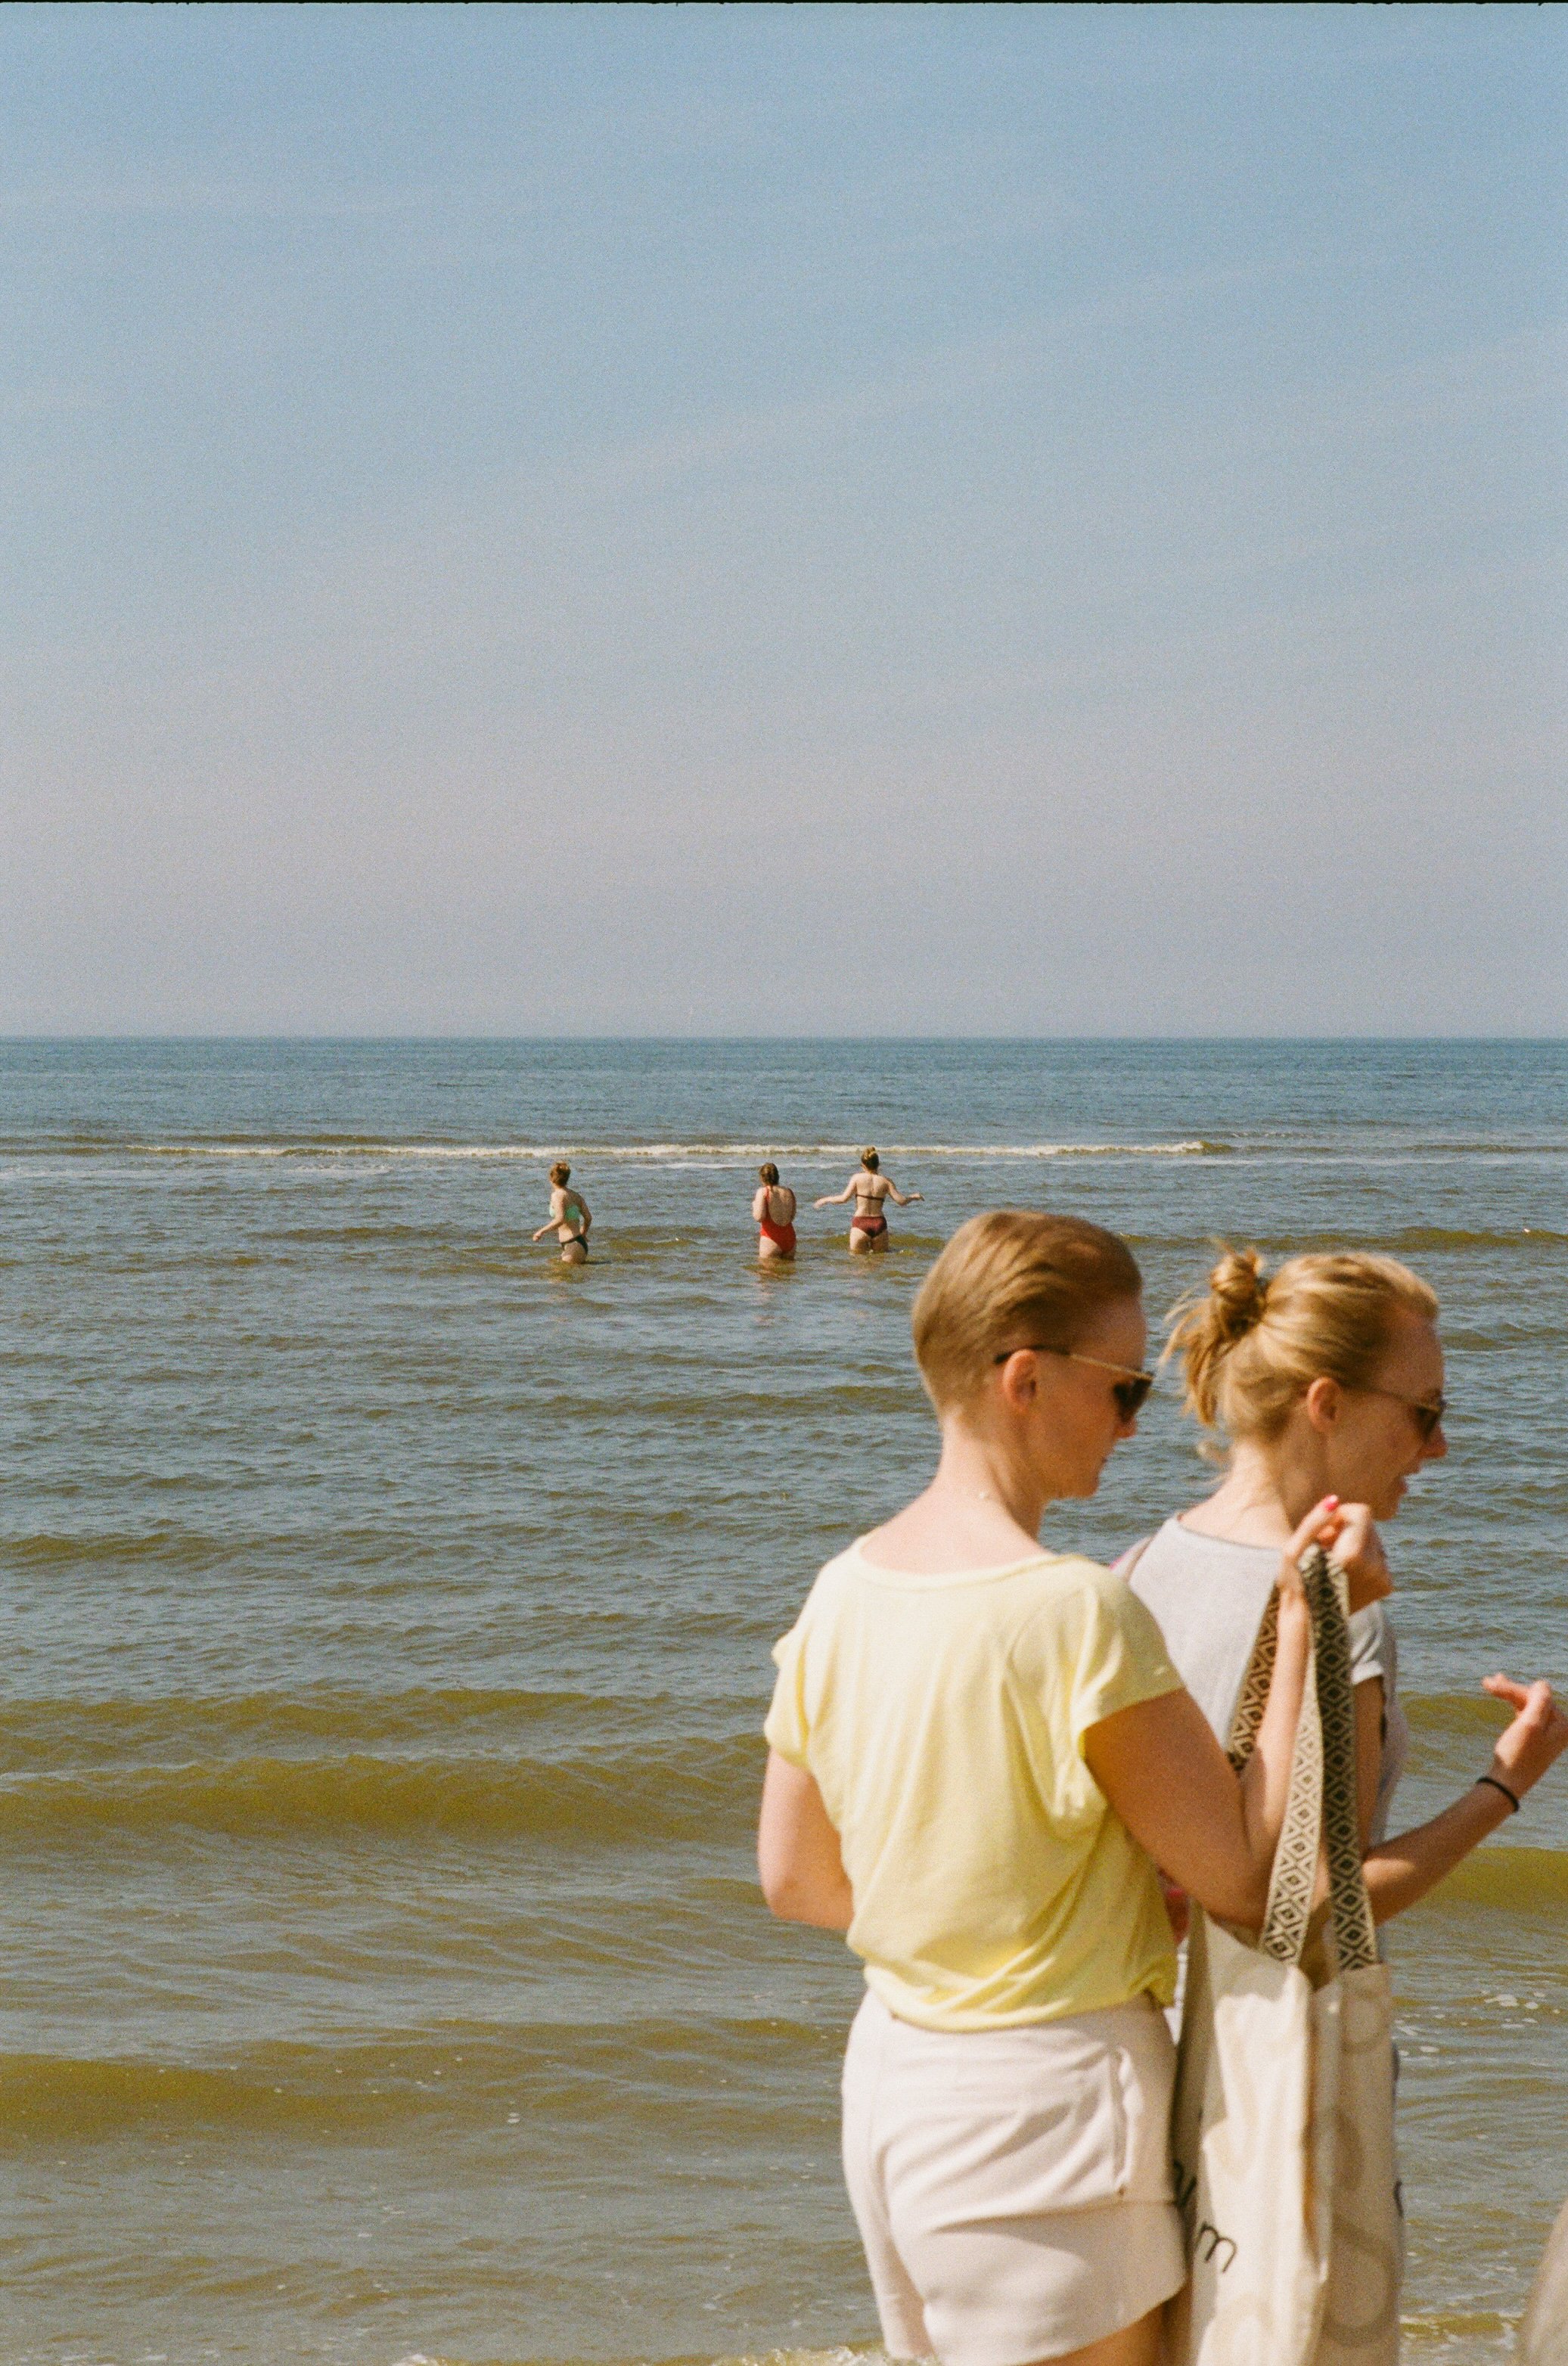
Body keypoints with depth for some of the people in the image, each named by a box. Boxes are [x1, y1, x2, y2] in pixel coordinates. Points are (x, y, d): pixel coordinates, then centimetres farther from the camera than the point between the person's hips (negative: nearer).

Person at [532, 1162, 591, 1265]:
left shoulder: (557, 1195, -11)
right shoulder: (576, 1195, 13)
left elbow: (560, 1219, -23)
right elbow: (588, 1218, 16)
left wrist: (542, 1231, -14)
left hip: (572, 1246, -9)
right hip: (580, 1244, 9)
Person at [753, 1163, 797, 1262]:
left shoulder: (763, 1191, -8)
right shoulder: (788, 1192, 8)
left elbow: (759, 1217, -14)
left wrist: (754, 1205, 5)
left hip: (771, 1239, -5)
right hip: (790, 1238, 5)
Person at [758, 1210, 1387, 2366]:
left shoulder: (844, 1591, 2)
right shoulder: (1077, 1609, -21)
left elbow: (794, 1879, 10)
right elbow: (1247, 1877, -16)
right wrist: (1302, 1625, -15)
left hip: (887, 2075, 8)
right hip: (1042, 2091, -8)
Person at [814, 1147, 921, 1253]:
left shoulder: (857, 1178, 1)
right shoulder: (886, 1181, 4)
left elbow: (844, 1198, -6)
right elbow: (901, 1201, 0)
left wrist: (826, 1200, 10)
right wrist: (913, 1196, 19)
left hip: (860, 1224, -1)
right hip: (879, 1224, 1)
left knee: (858, 1257, 6)